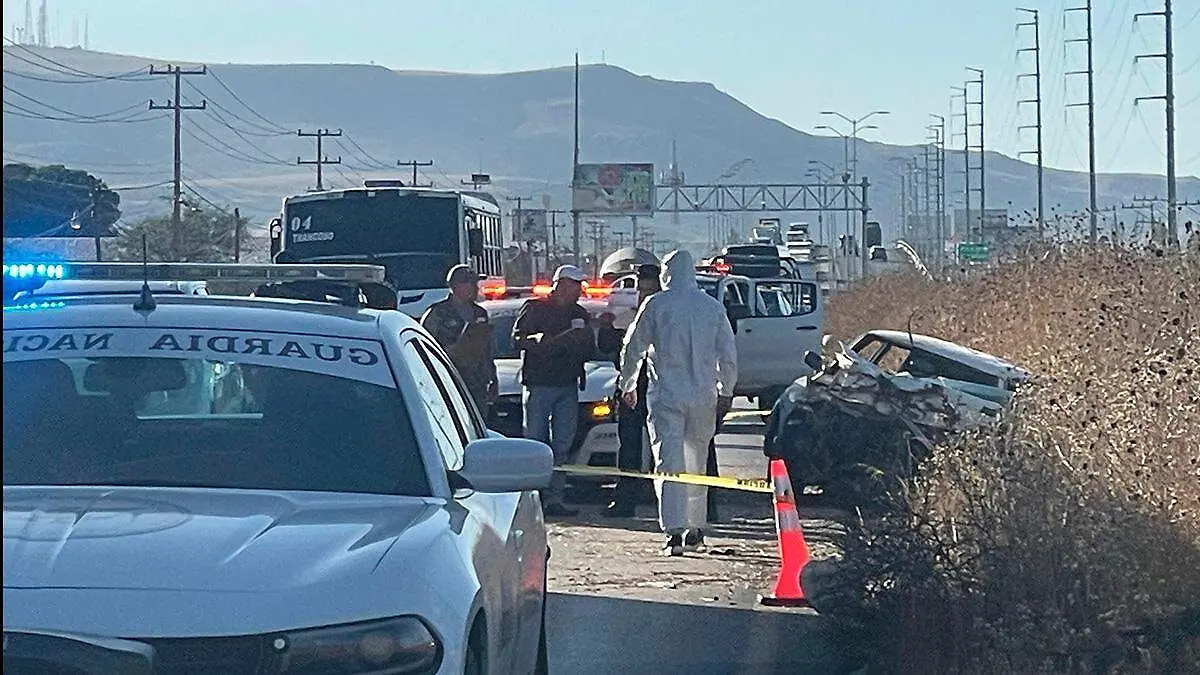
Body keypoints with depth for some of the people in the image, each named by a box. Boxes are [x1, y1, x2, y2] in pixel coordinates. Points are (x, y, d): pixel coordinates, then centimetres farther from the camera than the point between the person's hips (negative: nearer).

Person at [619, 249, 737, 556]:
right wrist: (725, 391, 19)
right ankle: (695, 528, 22)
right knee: (696, 462, 16)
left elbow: (633, 347, 1)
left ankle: (674, 531, -15)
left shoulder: (655, 305, -4)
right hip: (703, 397, 3)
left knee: (669, 463, -5)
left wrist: (628, 384, 15)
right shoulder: (713, 307, 5)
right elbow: (728, 354, 7)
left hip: (666, 395, -3)